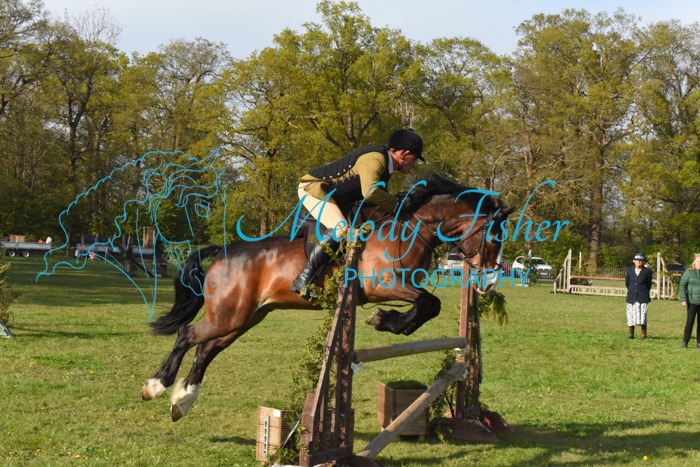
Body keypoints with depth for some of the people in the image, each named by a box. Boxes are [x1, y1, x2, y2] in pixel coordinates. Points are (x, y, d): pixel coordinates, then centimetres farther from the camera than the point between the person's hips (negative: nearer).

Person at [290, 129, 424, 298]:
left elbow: (379, 195, 15)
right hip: (313, 187, -11)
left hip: (329, 194, 11)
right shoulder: (374, 159, -25)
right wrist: (396, 204, -27)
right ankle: (303, 280, -26)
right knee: (340, 228, -27)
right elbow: (370, 192, -40)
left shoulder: (384, 163, 7)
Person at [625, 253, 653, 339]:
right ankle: (631, 334, 8)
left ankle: (643, 334, -5)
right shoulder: (629, 270, 8)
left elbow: (649, 284, 11)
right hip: (631, 296, 3)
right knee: (631, 315, 2)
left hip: (643, 297, -3)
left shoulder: (647, 271, 1)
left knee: (642, 314, -10)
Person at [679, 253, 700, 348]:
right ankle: (685, 342, -1)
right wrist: (683, 299, -10)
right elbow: (682, 286, -3)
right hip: (692, 301, -3)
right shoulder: (688, 272, -1)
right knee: (690, 321, -7)